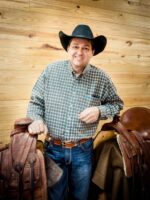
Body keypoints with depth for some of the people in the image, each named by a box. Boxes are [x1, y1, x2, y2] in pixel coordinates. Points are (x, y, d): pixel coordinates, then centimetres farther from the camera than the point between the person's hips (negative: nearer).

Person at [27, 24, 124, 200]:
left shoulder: (101, 78, -7)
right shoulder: (51, 70, -6)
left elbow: (117, 103, 6)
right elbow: (35, 102, 2)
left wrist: (99, 111, -13)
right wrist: (36, 120, -17)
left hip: (83, 151, 0)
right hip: (53, 148, 1)